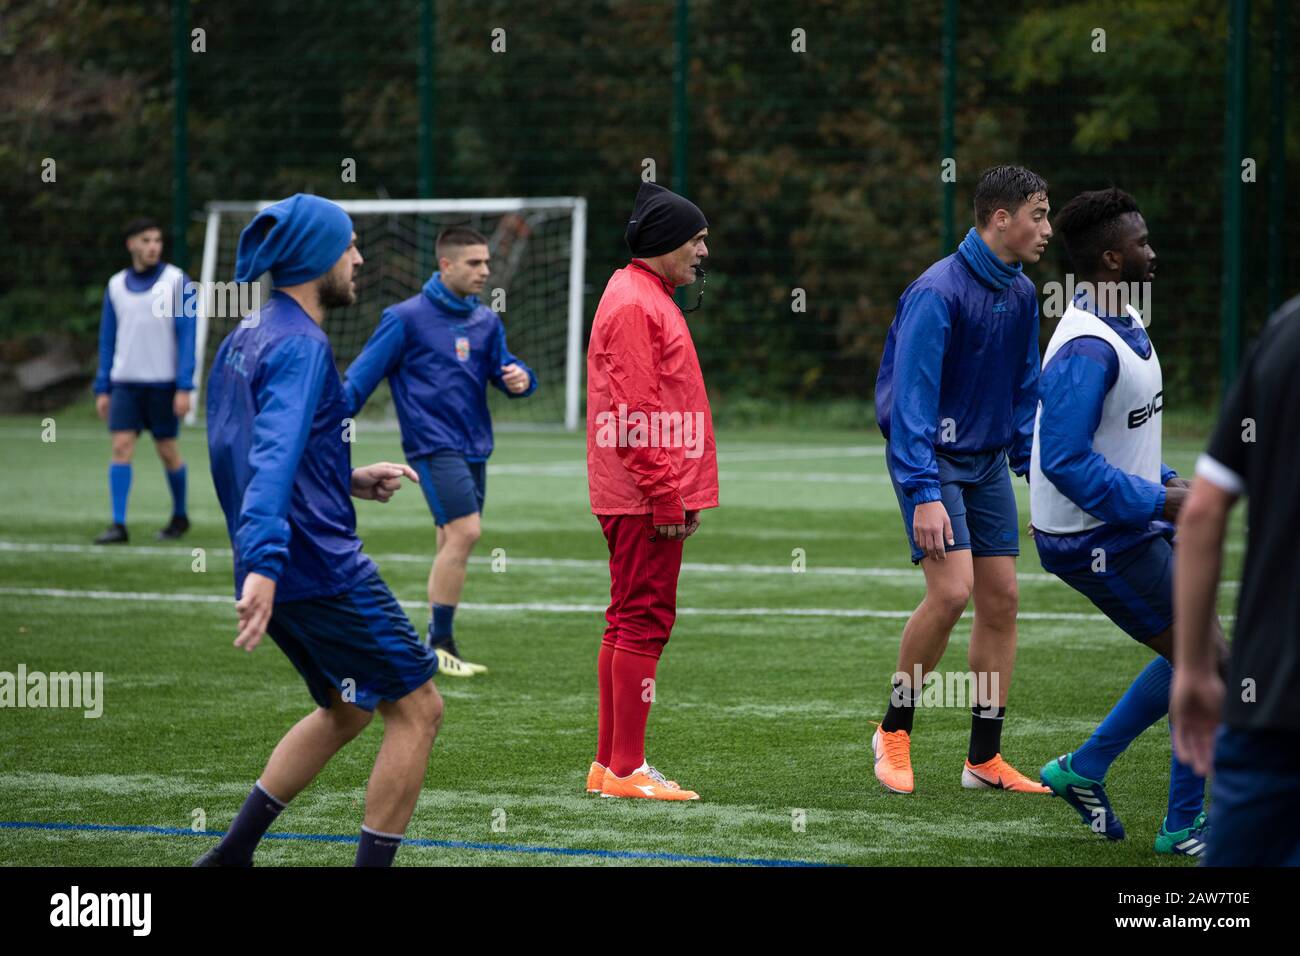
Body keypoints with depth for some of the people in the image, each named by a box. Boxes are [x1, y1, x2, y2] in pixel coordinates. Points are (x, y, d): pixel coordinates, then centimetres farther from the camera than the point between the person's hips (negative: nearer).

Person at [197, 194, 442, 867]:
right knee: (417, 708, -2)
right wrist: (263, 564, -42)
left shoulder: (247, 337, 13)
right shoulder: (300, 345, -17)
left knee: (347, 708, 23)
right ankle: (373, 862, -3)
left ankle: (231, 855, 20)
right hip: (321, 568, -10)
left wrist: (347, 480, 21)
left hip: (284, 571, 10)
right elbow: (274, 455, -31)